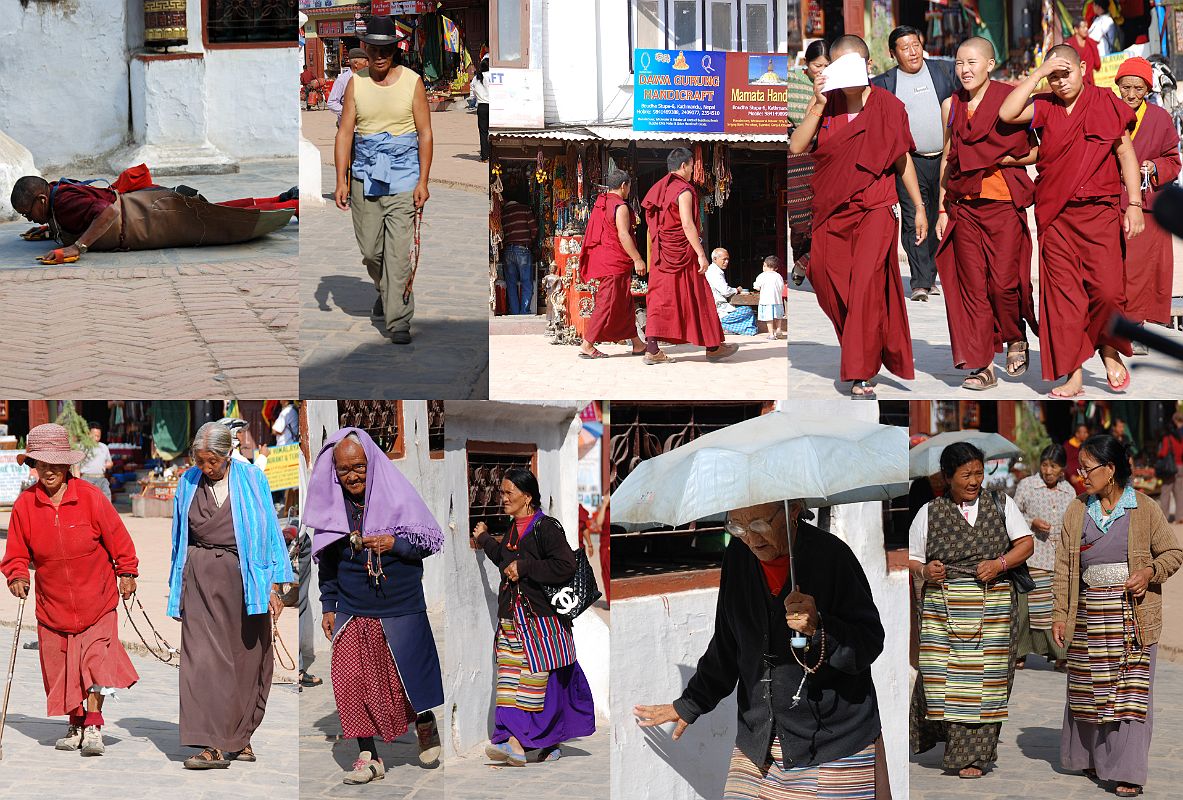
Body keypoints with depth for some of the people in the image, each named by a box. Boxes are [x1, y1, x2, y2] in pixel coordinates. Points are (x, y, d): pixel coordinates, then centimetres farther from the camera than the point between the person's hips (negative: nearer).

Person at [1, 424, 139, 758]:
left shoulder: (90, 497, -11)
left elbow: (117, 537, -1)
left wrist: (127, 573, 0)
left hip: (96, 599, -3)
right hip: (52, 602, 3)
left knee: (95, 661, -13)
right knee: (61, 666, 8)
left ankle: (93, 727, -10)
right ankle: (76, 726, 24)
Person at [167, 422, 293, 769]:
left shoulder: (252, 480, 0)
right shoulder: (188, 483, 6)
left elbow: (269, 532, 2)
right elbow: (179, 539, 15)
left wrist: (274, 587, -3)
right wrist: (177, 586, 14)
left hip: (244, 579, -1)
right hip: (202, 580, 1)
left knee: (247, 660, 4)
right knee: (204, 657, -10)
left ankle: (240, 738, 18)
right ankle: (214, 746, -13)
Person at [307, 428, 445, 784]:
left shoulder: (398, 496, -8)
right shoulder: (332, 507, 1)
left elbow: (433, 540, -3)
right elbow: (326, 561, 12)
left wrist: (395, 544, -18)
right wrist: (328, 606, 9)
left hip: (401, 608, -2)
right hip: (351, 612, 2)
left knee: (410, 674, 8)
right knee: (351, 681, -6)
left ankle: (426, 727, 38)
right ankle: (368, 757, 2)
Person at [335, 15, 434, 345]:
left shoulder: (412, 82, -1)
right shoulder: (356, 84, 4)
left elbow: (425, 134, 0)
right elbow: (344, 132, 3)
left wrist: (423, 182, -7)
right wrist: (341, 180, -5)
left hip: (403, 175, -3)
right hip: (365, 175, 3)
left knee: (399, 249, -11)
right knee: (370, 249, 7)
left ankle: (399, 320, -9)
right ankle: (385, 291, 37)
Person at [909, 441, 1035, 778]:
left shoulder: (1000, 504, 9)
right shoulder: (929, 513, 7)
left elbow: (1025, 544, 6)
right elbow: (911, 558, 10)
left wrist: (1000, 564, -11)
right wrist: (924, 571, -12)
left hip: (991, 605, 0)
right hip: (942, 603, 0)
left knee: (984, 678, -3)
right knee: (941, 673, -8)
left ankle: (973, 755, 2)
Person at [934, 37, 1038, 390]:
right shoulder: (951, 106, 9)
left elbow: (1036, 152, -3)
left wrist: (997, 159, -14)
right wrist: (942, 209, 11)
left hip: (1004, 205, -3)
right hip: (964, 207, 3)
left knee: (1004, 282, -6)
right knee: (972, 285, -1)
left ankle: (1016, 339, 23)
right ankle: (983, 365, 3)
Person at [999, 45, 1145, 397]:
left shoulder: (1106, 103, 2)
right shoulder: (1044, 107, 7)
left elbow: (1126, 154, 4)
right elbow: (1006, 113, -11)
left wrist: (1134, 204, -2)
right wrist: (1037, 74, -10)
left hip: (1099, 211, -2)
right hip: (1056, 216, 2)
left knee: (1107, 290, -9)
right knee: (1063, 295, 0)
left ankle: (1108, 348, 20)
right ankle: (1073, 374, 5)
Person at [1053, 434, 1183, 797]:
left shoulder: (1145, 509, -2)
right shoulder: (1076, 512, 7)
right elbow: (1064, 567, 8)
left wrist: (1150, 571, -16)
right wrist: (1060, 614, 3)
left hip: (1133, 615, -3)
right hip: (1089, 614, 3)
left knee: (1131, 691, -4)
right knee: (1089, 686, 9)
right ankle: (1088, 757, 26)